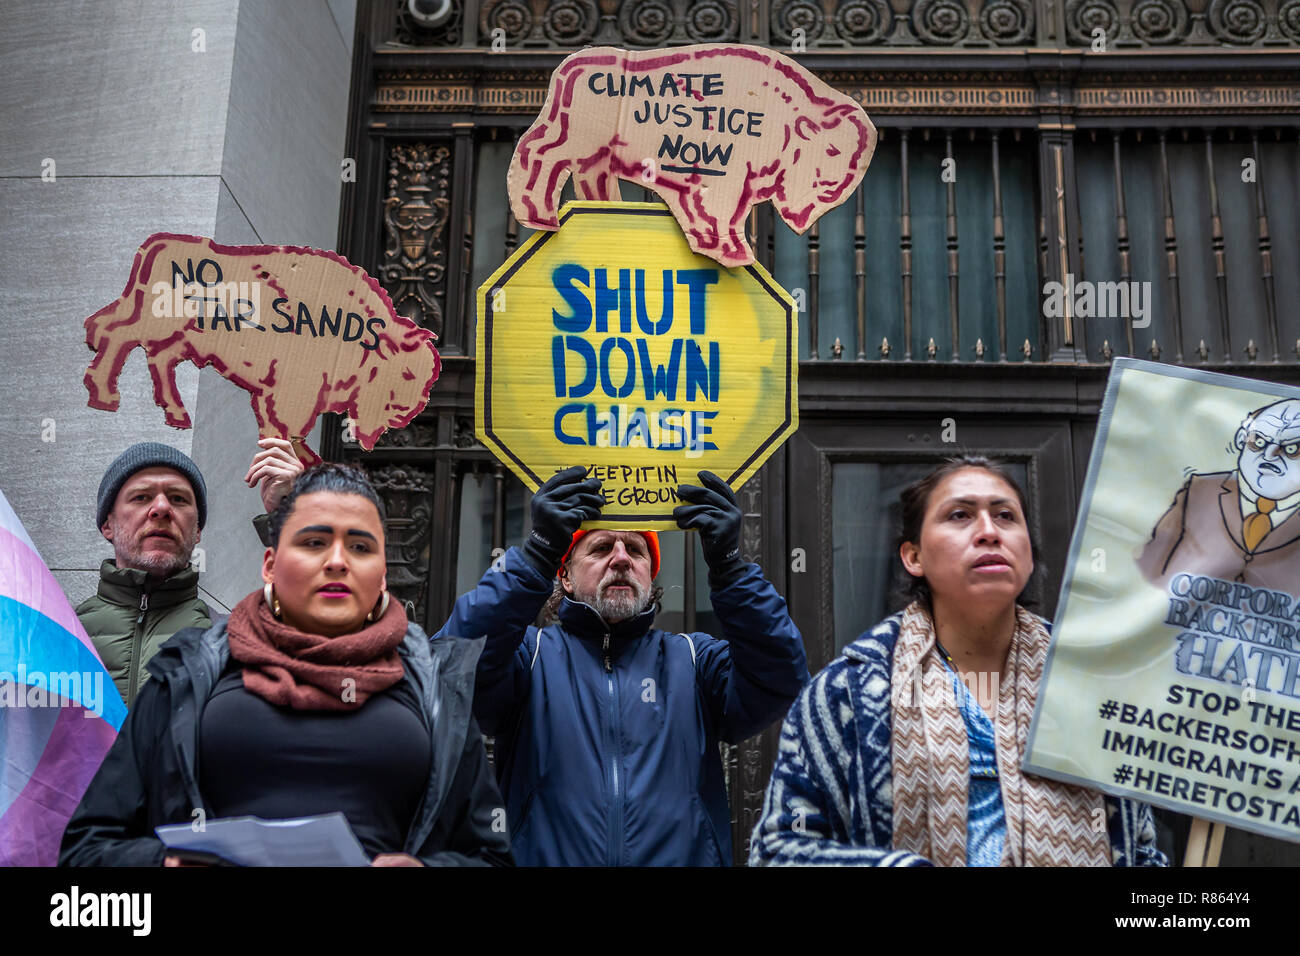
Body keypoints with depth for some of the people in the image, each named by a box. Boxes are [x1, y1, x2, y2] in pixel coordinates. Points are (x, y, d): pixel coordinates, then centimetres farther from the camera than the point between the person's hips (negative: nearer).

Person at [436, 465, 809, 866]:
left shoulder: (693, 658, 11)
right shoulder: (531, 654, 6)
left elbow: (777, 680, -4)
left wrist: (729, 565, -15)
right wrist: (537, 556, -19)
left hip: (682, 856, 1)